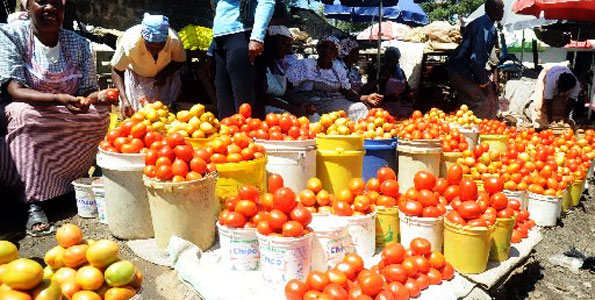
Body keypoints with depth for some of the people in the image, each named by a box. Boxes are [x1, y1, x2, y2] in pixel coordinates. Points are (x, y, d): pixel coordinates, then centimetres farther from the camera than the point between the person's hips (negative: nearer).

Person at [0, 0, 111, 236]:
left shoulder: (79, 44, -1)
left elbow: (88, 92, -3)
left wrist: (99, 96, -29)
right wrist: (59, 99, -41)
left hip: (66, 127, 3)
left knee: (100, 114, -23)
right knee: (29, 116, -35)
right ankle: (34, 203, -33)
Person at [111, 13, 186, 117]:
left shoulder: (174, 40, -35)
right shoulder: (129, 43, -39)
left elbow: (180, 61, -12)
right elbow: (116, 70, -26)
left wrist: (164, 74, -29)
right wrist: (124, 99, -38)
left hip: (164, 74, 1)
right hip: (136, 75, -1)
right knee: (132, 111, 1)